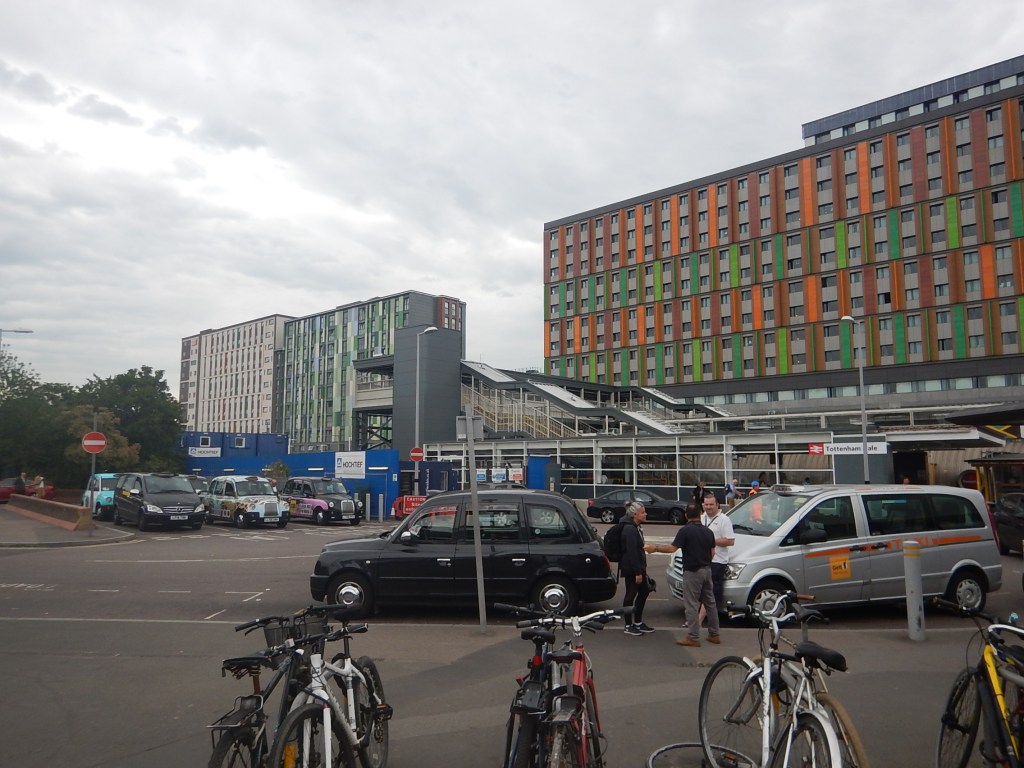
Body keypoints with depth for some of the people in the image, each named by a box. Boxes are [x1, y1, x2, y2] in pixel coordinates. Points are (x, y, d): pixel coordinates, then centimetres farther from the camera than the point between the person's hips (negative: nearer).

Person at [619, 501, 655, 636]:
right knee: (631, 595, -1)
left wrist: (641, 570, 19)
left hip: (638, 566, 10)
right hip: (631, 569, -10)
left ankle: (638, 623, 25)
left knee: (644, 591, 15)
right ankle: (629, 626, 9)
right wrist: (638, 572, -23)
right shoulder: (630, 530, -20)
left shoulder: (635, 527, 12)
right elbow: (631, 552, -24)